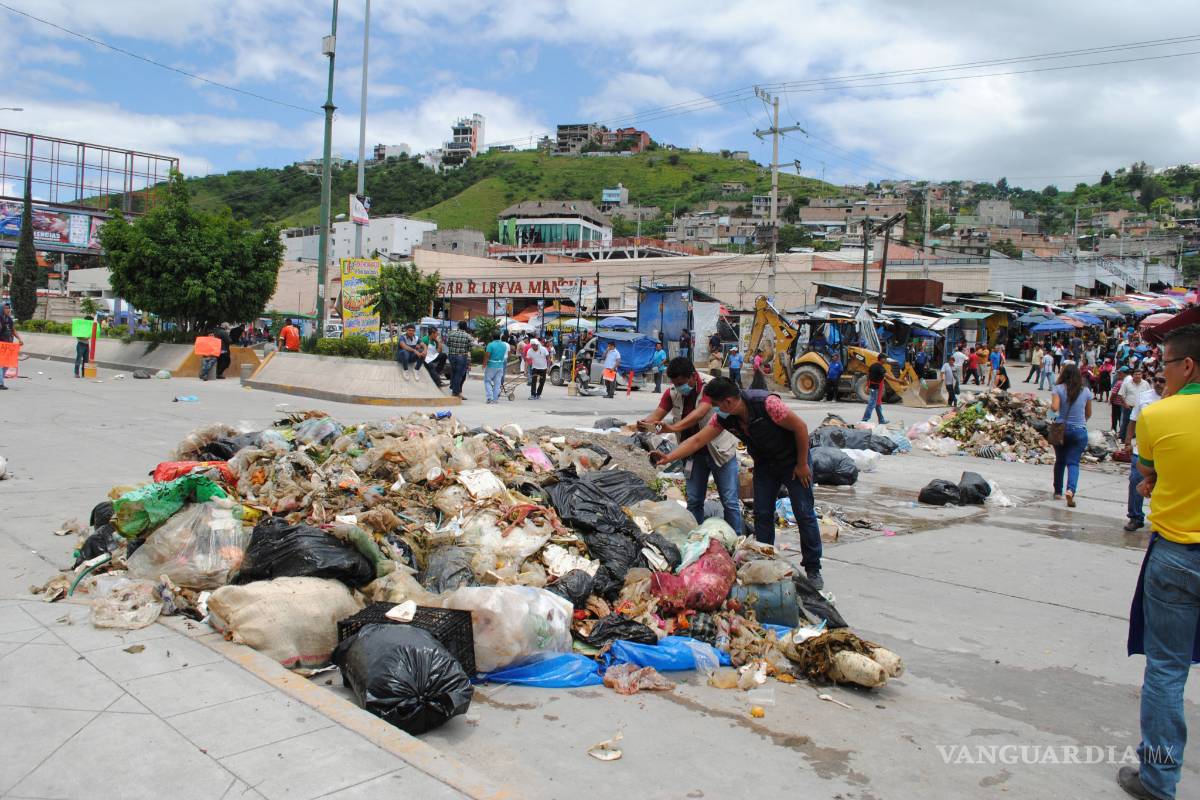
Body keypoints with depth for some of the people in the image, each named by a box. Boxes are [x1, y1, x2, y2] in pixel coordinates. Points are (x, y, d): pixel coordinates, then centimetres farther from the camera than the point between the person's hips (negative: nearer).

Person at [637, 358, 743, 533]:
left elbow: (699, 414, -35)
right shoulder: (672, 392, -4)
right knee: (693, 501, 7)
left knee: (730, 502, -1)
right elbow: (657, 414, -11)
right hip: (695, 454, 4)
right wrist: (644, 424, -34)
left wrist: (672, 428, -48)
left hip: (720, 451, -4)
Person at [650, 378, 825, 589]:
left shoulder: (766, 403, -32)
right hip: (764, 466, 6)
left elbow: (801, 427, -24)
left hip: (793, 461, -6)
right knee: (762, 515, 3)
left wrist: (802, 464, -16)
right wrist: (668, 457, -18)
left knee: (804, 514, -1)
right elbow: (698, 440, -8)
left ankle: (813, 570, 9)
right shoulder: (724, 418, -13)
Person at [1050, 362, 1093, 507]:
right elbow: (1088, 414, 10)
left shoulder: (1059, 389, -5)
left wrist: (1050, 404, 5)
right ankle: (1071, 489, -23)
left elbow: (1054, 408, -17)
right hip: (1079, 431, 0)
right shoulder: (1086, 391, 2)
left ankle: (1058, 491, 22)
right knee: (1073, 462, -1)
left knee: (1060, 461, 16)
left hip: (1060, 429, 0)